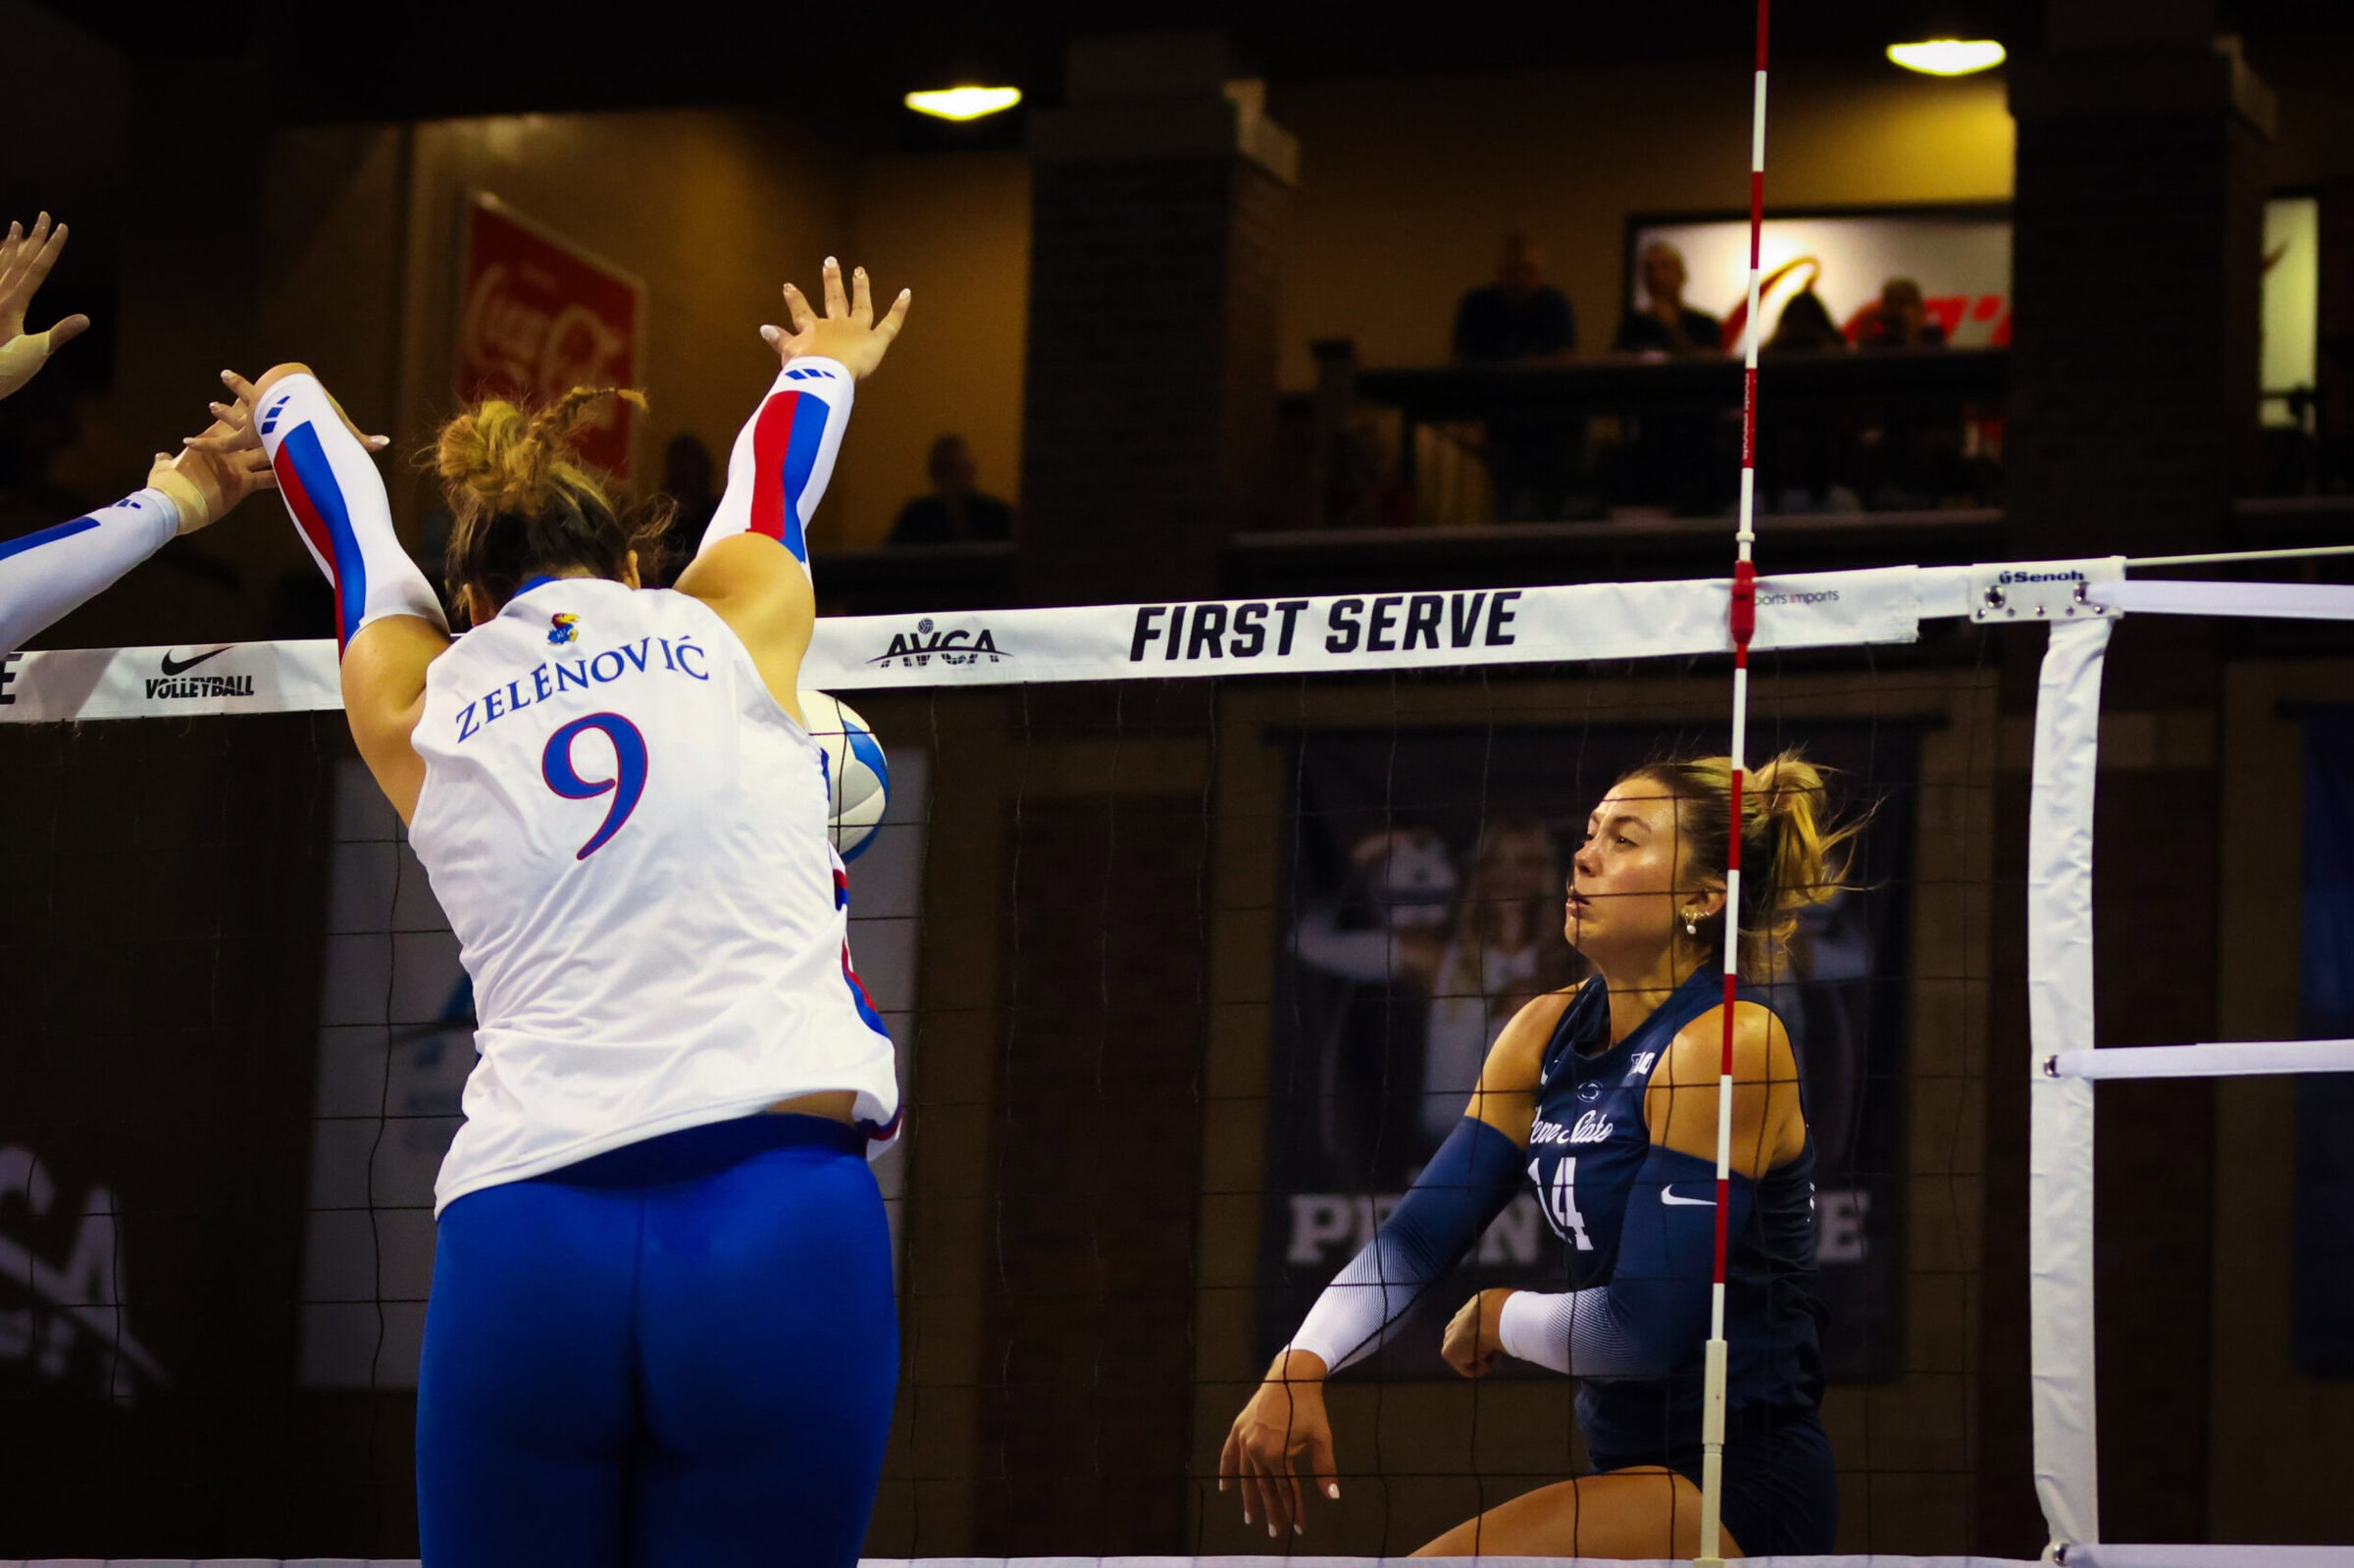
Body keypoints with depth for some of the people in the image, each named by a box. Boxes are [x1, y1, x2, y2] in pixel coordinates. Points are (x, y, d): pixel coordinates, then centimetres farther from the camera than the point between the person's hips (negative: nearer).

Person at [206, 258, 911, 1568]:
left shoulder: (416, 711, 16)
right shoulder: (735, 625, 14)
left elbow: (354, 537, 39)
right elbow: (772, 478, 38)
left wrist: (284, 404, 61)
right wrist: (824, 367, 61)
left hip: (524, 1248, 1)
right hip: (784, 1223, -1)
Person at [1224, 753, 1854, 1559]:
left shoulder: (1729, 1041, -16)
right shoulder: (1547, 1031, 8)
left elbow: (1642, 1328, -20)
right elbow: (1417, 1233, 4)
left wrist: (1501, 1318, -2)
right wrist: (1301, 1364, -13)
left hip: (1740, 1491, -8)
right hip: (1630, 1461, 8)